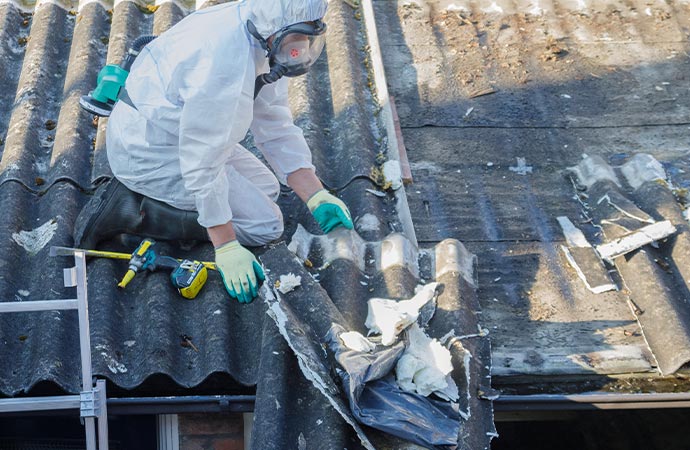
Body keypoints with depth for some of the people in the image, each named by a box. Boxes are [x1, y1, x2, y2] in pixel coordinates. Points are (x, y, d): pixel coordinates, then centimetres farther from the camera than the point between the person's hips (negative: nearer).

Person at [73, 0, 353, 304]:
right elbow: (203, 164, -29)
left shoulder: (268, 47, -4)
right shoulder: (225, 62, -33)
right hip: (151, 153, -10)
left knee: (266, 187, 20)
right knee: (265, 225, -6)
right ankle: (132, 209, -9)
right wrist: (227, 248, -27)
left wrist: (317, 197, -7)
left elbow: (277, 129, 2)